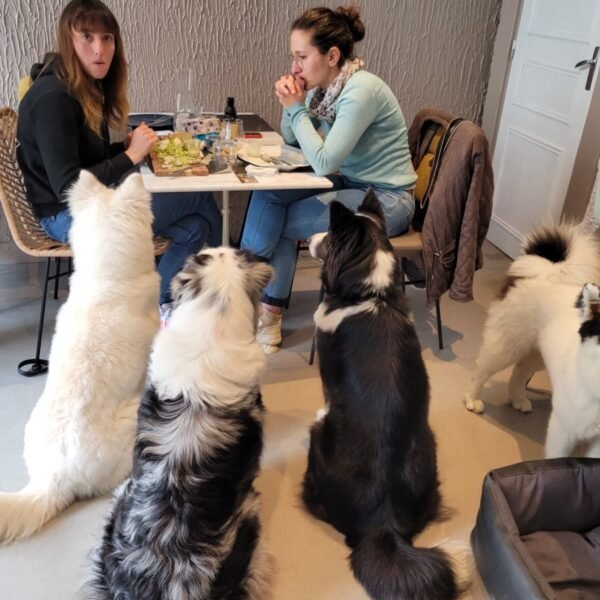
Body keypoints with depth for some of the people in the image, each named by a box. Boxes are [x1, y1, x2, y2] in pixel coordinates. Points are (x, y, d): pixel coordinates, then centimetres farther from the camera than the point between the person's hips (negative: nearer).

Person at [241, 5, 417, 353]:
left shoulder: (361, 90, -23)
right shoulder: (322, 86, 2)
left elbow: (323, 162, -26)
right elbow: (291, 140, 13)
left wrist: (296, 108, -17)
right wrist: (290, 105, -7)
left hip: (387, 200, -8)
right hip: (350, 183, 8)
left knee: (279, 221, -17)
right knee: (268, 196, -10)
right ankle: (269, 310, -4)